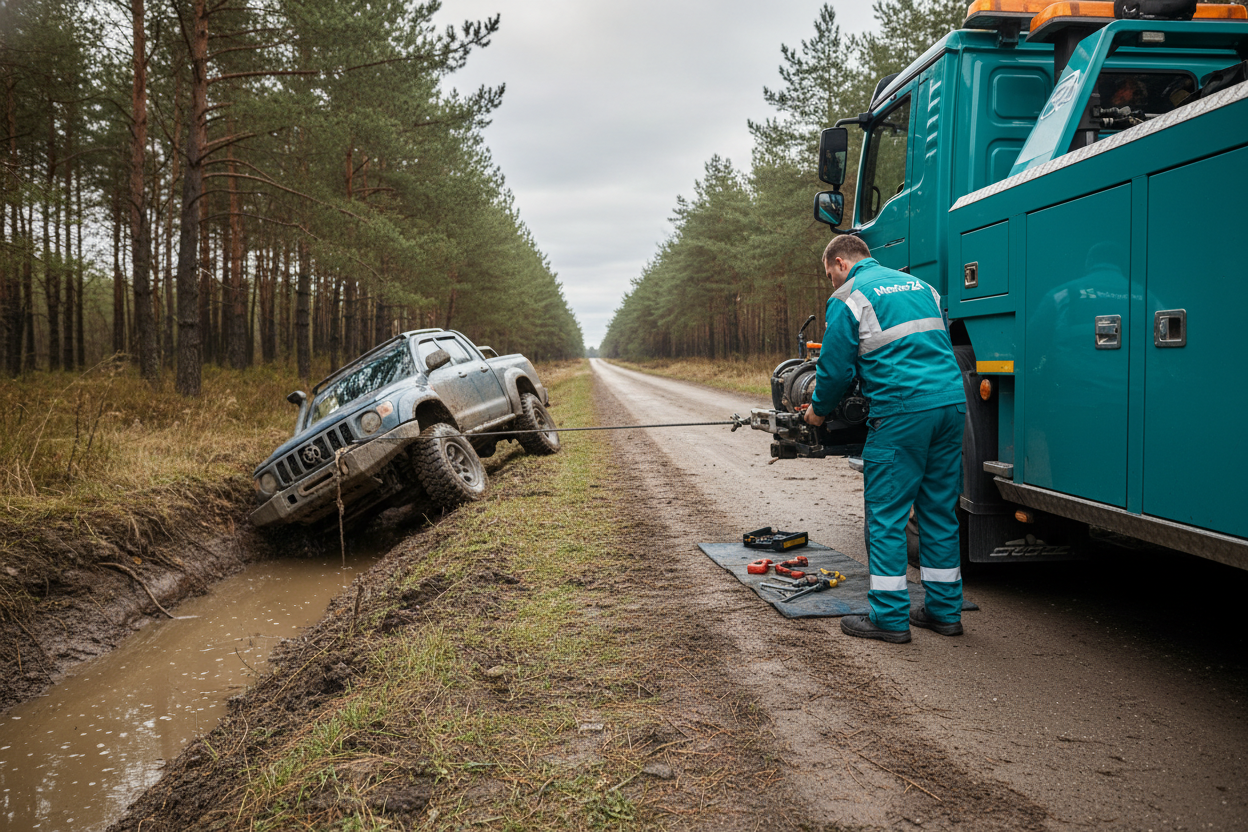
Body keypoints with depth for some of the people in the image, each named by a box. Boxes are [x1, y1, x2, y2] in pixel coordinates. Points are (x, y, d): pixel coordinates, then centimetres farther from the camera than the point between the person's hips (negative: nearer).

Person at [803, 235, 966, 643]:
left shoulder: (849, 297, 0)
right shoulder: (919, 285, 22)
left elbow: (836, 366, -2)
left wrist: (819, 410, 15)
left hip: (902, 411, -7)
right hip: (952, 403, 7)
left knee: (886, 514, 1)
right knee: (939, 512, 14)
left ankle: (890, 616, 4)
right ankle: (944, 609, 20)